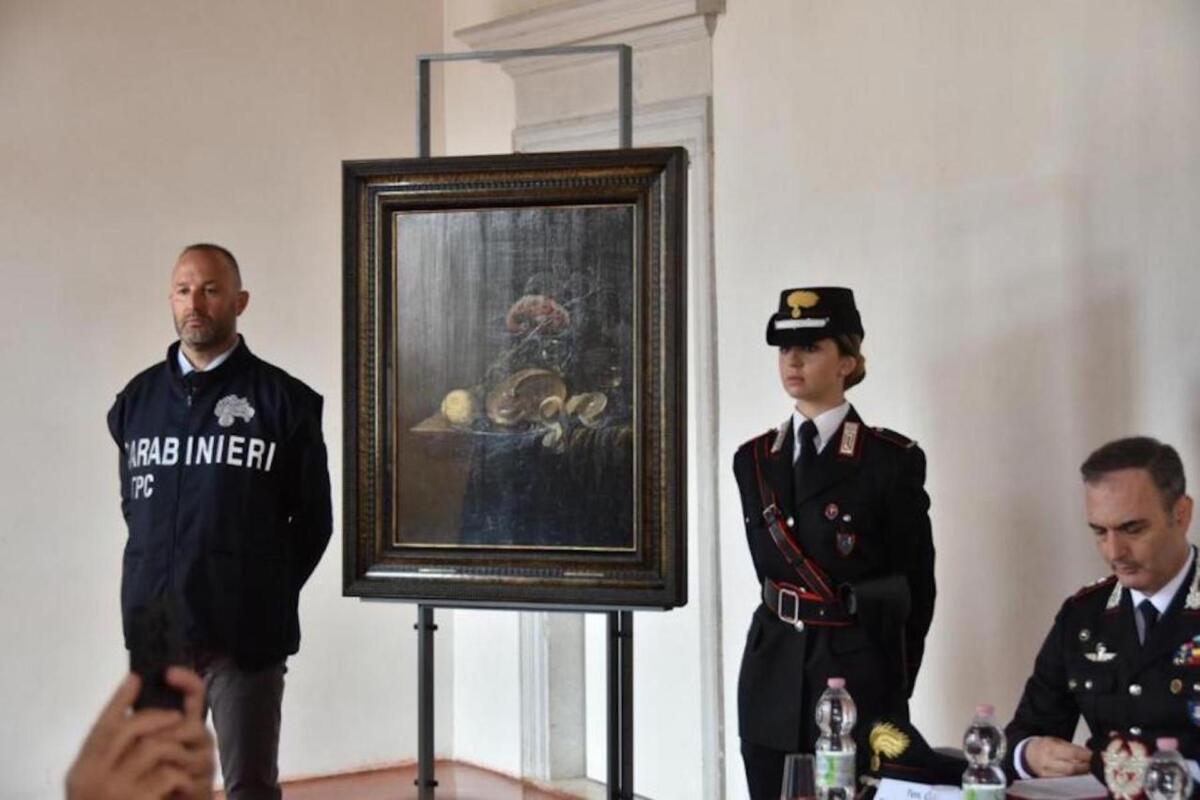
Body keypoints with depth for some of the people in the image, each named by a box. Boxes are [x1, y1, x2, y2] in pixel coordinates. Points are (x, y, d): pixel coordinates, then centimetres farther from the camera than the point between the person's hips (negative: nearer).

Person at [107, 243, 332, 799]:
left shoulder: (283, 399, -3)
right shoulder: (136, 399, 9)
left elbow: (312, 519, 3)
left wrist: (269, 593, 4)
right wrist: (158, 576, 13)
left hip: (244, 630, -4)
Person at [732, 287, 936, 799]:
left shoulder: (891, 460, -6)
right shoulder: (754, 459, 9)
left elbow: (917, 588, -2)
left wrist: (891, 689, 2)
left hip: (859, 678, -4)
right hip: (772, 677, 5)